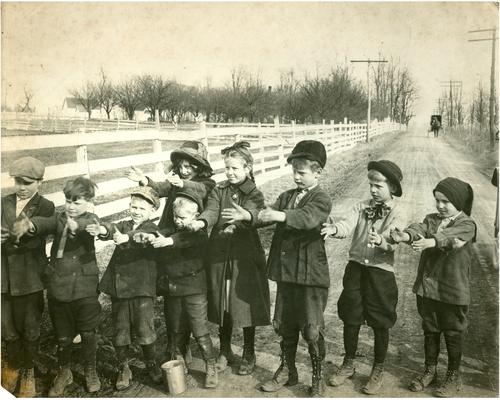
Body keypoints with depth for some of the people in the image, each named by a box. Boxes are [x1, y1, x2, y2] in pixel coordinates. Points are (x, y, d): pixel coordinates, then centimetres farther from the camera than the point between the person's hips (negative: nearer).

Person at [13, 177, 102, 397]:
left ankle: (90, 371, 34)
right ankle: (64, 373, 37)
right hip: (58, 287, 2)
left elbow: (91, 226, -28)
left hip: (85, 287, -2)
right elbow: (45, 223, -20)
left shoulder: (90, 219, -4)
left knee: (88, 333, 12)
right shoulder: (59, 217, 2)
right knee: (62, 335, 15)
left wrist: (76, 225, -51)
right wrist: (29, 225, -43)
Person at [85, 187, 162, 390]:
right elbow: (114, 229, -13)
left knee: (145, 330, 1)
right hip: (119, 286, 4)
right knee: (120, 330, 11)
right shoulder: (123, 225, 11)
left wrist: (126, 238, -46)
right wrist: (103, 229, -37)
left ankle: (151, 364, 26)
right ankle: (124, 368, 29)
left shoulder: (151, 228, -1)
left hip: (142, 288, -4)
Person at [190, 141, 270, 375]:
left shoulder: (254, 195, -2)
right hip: (219, 256, 3)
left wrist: (243, 217, -44)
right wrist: (202, 222, -35)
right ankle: (225, 352, 32)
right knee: (222, 305, 12)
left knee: (246, 305, 5)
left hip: (245, 257, -3)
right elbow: (211, 210, -12)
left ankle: (248, 355, 25)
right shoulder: (219, 191, 7)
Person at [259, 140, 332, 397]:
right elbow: (267, 216, -2)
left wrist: (280, 215, -45)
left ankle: (317, 379, 24)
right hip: (285, 272, 6)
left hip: (311, 274, -6)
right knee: (284, 325, 17)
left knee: (312, 330, 4)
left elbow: (308, 218, -29)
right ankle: (287, 371, 36)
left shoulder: (321, 199, -9)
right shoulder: (286, 196, 11)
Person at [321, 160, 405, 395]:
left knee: (380, 324, 8)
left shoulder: (397, 214, -4)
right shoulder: (361, 208, 5)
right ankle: (348, 365, 33)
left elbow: (393, 242, -20)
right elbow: (347, 223, -14)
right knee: (350, 319, 12)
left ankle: (378, 370, 30)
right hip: (355, 268, 3)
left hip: (381, 272, -3)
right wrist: (334, 228, -36)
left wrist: (382, 242, -42)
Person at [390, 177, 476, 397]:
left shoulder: (467, 224, -9)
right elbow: (420, 228, -16)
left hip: (453, 291, -4)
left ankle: (454, 376, 28)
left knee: (453, 334, 11)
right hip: (426, 287, 5)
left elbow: (450, 235, -31)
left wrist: (431, 241, -52)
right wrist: (406, 235, -40)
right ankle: (430, 370, 34)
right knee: (430, 331, 18)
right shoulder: (432, 219, 5)